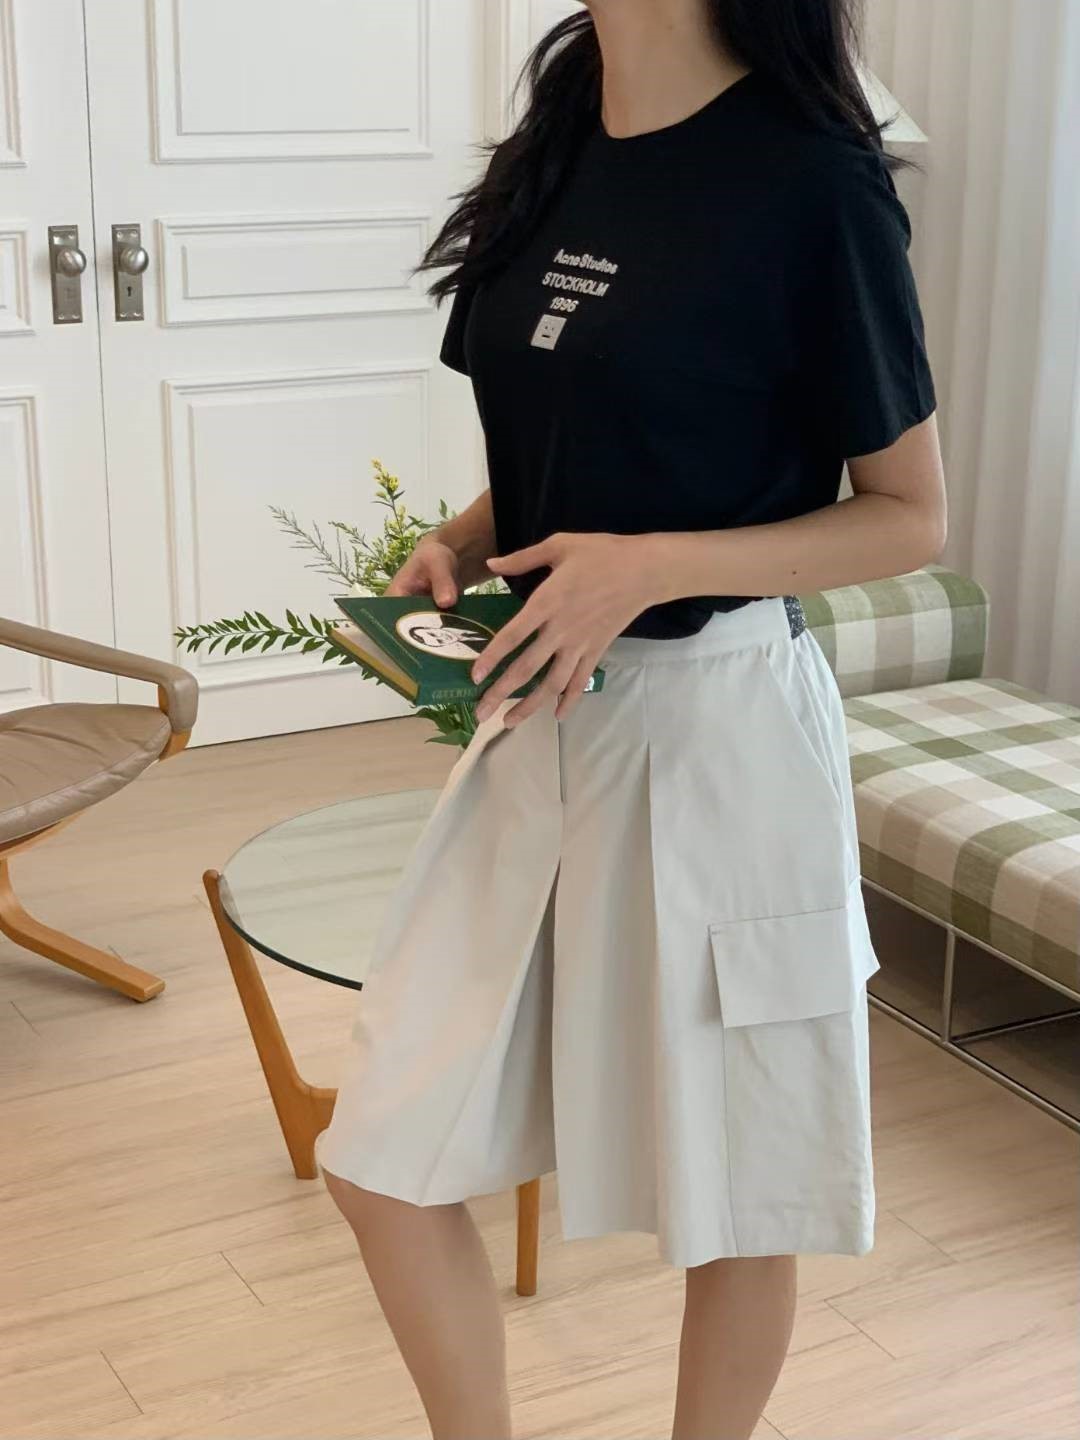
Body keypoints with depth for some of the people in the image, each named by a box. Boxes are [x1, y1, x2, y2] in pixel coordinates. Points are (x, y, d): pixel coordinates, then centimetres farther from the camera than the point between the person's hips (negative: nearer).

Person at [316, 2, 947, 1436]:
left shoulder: (810, 182, -13)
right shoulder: (557, 149, 7)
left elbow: (912, 517, -8)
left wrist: (654, 565, -21)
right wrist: (461, 546, -1)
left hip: (717, 726, -6)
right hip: (541, 711, 7)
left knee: (731, 1193, 11)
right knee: (385, 1161, 9)